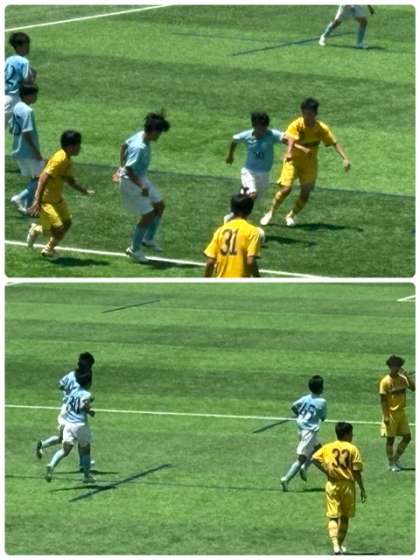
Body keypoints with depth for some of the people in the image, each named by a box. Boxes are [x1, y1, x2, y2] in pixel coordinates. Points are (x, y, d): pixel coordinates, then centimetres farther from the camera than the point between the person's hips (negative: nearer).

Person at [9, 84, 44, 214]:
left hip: (18, 150, 9)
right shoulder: (27, 111, -20)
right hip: (29, 153, -9)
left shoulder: (16, 108, 8)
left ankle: (27, 206, 14)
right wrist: (37, 151, -19)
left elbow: (11, 129, 15)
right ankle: (20, 198, -7)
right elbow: (27, 133, -24)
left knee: (34, 179, 17)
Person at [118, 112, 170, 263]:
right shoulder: (140, 148, -32)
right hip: (131, 182, -10)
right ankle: (134, 249, 13)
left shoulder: (141, 135, -4)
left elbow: (124, 146, 13)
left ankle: (148, 239, 32)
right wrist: (141, 186, -29)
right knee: (148, 215, -4)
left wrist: (121, 167, 22)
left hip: (140, 179, 10)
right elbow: (129, 170, -31)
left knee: (159, 206, 16)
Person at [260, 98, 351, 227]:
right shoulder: (296, 124, -20)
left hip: (310, 162, 3)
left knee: (306, 193, -5)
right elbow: (291, 139, -37)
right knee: (286, 188, -16)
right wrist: (289, 152, -58)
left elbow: (334, 143, -7)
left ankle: (291, 216, 18)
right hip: (294, 159, -3)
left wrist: (345, 158, -19)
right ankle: (270, 213, 6)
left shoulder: (321, 128, -11)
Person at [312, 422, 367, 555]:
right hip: (347, 484, -1)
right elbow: (357, 471, -7)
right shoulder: (352, 449, -4)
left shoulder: (328, 447, 3)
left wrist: (326, 471, -3)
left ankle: (335, 545, -21)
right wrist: (362, 489, 0)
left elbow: (314, 458, -12)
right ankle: (340, 545, 27)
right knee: (345, 517, 17)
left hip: (332, 485, 1)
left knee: (333, 517, -1)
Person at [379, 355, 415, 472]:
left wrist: (406, 375, -12)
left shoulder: (402, 379, 4)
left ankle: (396, 459, 22)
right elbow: (383, 400, -12)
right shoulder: (385, 381, -12)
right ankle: (391, 464, 13)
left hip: (401, 412, 6)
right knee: (390, 439, 2)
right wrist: (385, 416, -17)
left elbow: (413, 388, -4)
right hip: (391, 413, -6)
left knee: (407, 437, 6)